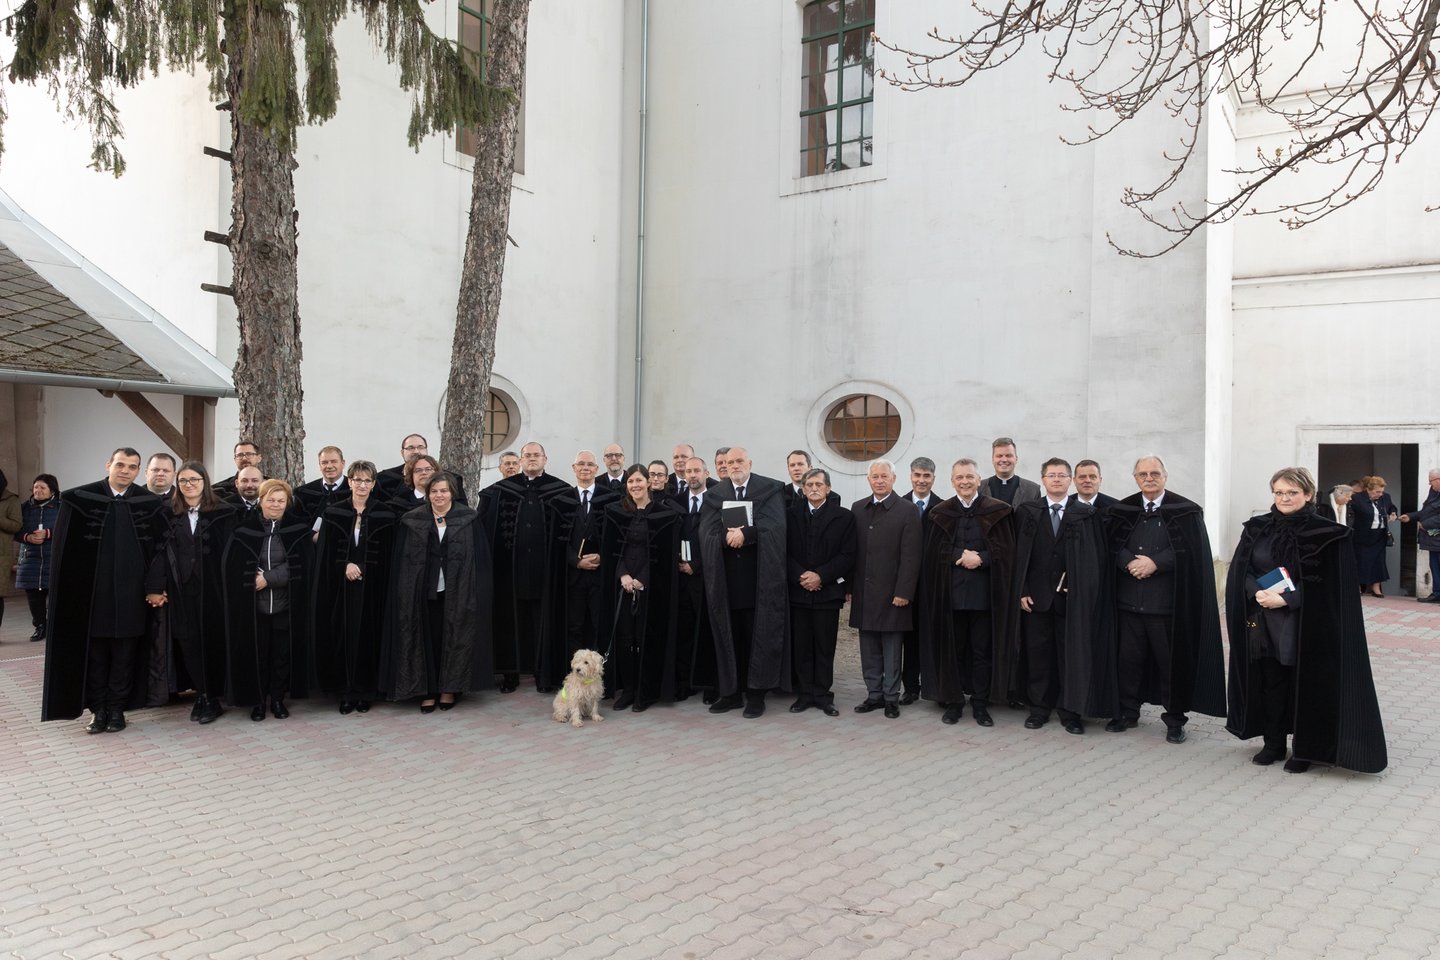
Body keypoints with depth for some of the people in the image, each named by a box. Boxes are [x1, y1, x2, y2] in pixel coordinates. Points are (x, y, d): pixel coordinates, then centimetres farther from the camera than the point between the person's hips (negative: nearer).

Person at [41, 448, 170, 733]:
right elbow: (63, 549, 0)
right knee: (95, 651, 8)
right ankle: (98, 709, 19)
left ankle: (117, 708, 19)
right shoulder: (79, 499, -2)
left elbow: (161, 549, 3)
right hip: (91, 590, 0)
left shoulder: (151, 504, 0)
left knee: (125, 653, 7)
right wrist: (69, 588, -3)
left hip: (130, 591, 0)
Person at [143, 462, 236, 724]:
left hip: (211, 588, -2)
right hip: (180, 589, 3)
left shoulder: (223, 512, -1)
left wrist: (227, 587, -9)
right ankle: (201, 694, 15)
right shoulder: (170, 513, 8)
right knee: (187, 642, 3)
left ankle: (213, 698, 12)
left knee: (211, 640, 1)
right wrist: (155, 587, -6)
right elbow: (161, 552, 2)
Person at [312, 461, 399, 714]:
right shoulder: (333, 512, 4)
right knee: (343, 635, 2)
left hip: (372, 588, -1)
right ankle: (346, 692, 11)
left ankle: (365, 692, 12)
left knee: (368, 636, 2)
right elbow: (325, 553, 3)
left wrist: (359, 567, -9)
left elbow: (389, 555, 0)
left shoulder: (386, 514, 1)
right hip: (341, 587, 1)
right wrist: (346, 566, -13)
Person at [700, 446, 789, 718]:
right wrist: (728, 537, -17)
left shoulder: (771, 489, 4)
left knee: (759, 636, 0)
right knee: (729, 636, 7)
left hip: (759, 576, -2)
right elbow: (707, 533, 0)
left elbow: (774, 525, -10)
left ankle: (756, 694, 7)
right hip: (726, 576, 3)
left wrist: (745, 533, -19)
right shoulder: (714, 495, 11)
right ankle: (730, 692, 16)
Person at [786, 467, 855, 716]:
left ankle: (823, 695, 12)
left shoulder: (844, 516, 2)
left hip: (828, 591, -1)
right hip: (798, 591, 2)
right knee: (800, 646, 6)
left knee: (825, 647, 3)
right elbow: (785, 551, 3)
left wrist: (820, 576, -12)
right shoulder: (792, 514, 7)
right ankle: (804, 694, 15)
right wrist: (800, 575, -12)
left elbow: (848, 555, -3)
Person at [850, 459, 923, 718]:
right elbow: (852, 551, 10)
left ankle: (891, 697, 13)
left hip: (891, 594, -4)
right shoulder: (857, 509, 10)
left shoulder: (906, 511, -5)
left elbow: (910, 556, -8)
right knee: (869, 650, 11)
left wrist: (903, 592, -13)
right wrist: (850, 587, 6)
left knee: (891, 650, 3)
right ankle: (874, 695, 20)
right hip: (863, 593, 4)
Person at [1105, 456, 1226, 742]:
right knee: (1128, 658, 9)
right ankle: (1127, 712, 24)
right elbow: (1113, 546, 6)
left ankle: (1175, 719, 17)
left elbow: (1191, 551, -8)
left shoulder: (1185, 511, -1)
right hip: (1129, 599, 3)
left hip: (1168, 601, -3)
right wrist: (1130, 563, -14)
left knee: (1172, 661, 3)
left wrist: (1155, 563, -17)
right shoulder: (1122, 510, 8)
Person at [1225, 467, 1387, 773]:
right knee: (1270, 684, 9)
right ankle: (1273, 744, 22)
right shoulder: (1257, 529, 6)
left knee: (1304, 687, 4)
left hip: (1305, 626, -3)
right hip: (1263, 624, 3)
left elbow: (1330, 584, -10)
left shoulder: (1326, 534, -6)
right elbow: (1240, 571, 3)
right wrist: (1258, 593, -17)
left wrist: (1287, 599, -20)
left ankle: (1304, 749, 18)